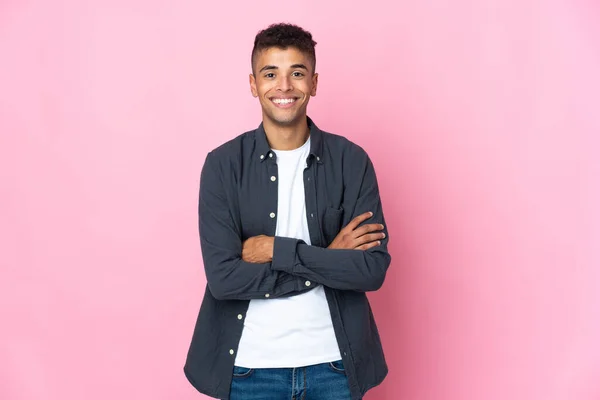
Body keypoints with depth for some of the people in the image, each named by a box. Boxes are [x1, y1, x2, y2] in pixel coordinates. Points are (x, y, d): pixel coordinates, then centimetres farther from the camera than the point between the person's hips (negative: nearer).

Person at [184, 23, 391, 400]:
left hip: (333, 362, 1)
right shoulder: (223, 164, -7)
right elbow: (223, 277, -14)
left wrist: (277, 251, -17)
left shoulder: (351, 160, -5)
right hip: (250, 364, 0)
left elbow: (373, 268, -11)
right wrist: (328, 259, -15)